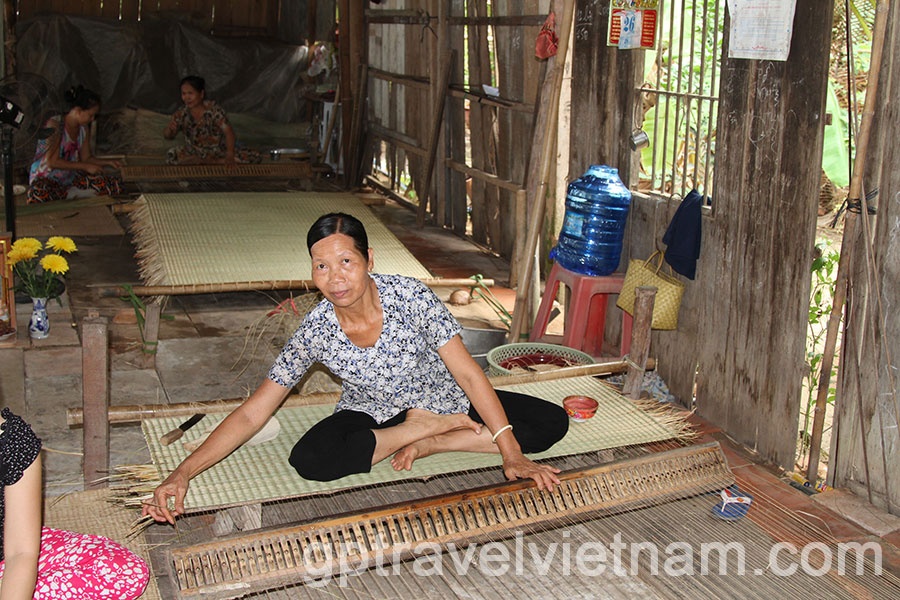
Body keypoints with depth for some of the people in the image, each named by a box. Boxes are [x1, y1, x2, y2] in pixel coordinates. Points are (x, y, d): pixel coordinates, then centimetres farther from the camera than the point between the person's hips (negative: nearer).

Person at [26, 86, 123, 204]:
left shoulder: (83, 128, 6)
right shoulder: (55, 125, -16)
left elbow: (86, 157, 14)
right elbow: (52, 162, -21)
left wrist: (108, 163, -2)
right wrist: (85, 167, -21)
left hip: (71, 177, 6)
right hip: (47, 178, -6)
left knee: (115, 184, -14)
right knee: (37, 194, -44)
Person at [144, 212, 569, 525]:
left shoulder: (411, 296, -26)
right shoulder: (314, 333, -22)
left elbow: (468, 374, -21)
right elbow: (250, 415, -18)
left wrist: (512, 454, -24)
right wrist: (182, 473, -28)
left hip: (444, 399, 1)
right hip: (372, 414, 0)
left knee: (552, 422, -14)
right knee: (310, 459, -34)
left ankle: (428, 442, -12)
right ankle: (429, 429, -11)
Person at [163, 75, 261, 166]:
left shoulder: (213, 109, -19)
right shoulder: (181, 114, -11)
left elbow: (228, 132, -25)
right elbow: (168, 136, -8)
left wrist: (230, 155, -39)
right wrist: (169, 129, -34)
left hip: (219, 151, -2)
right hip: (194, 153, 3)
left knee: (255, 157, -20)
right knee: (171, 156, -29)